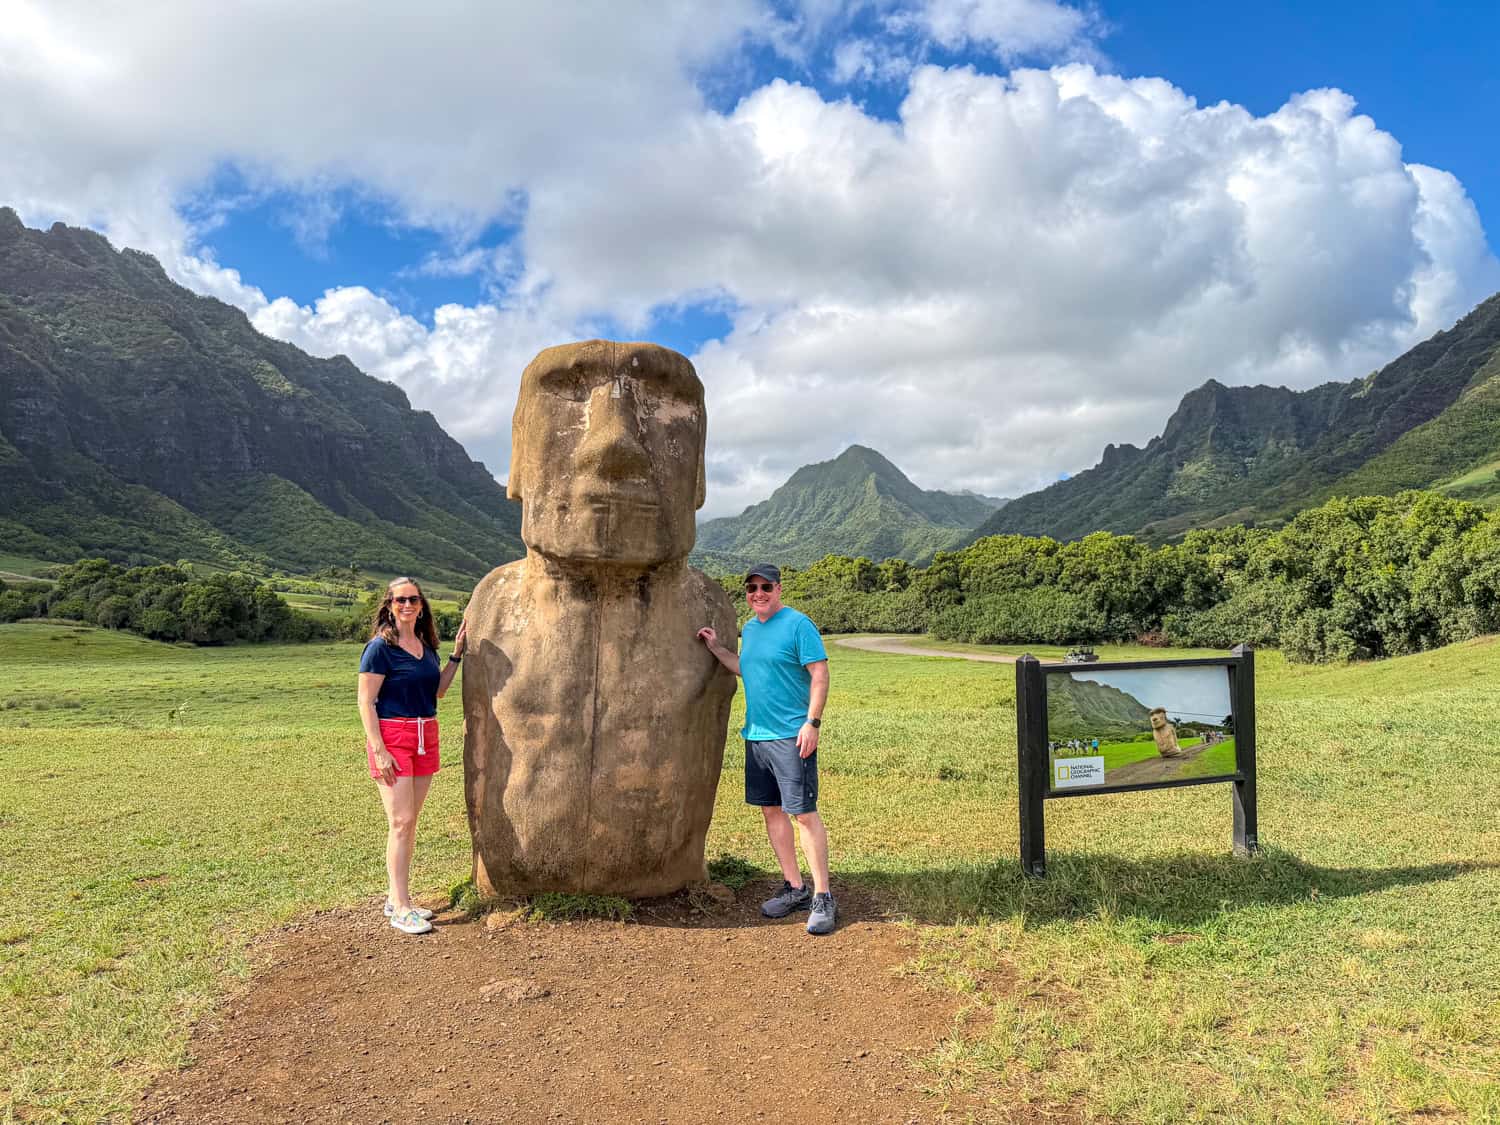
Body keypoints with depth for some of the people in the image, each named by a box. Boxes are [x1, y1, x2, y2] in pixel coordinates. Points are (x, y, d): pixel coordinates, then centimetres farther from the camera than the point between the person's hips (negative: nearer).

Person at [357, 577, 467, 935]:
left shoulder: (427, 645, 11)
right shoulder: (380, 647, -10)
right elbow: (366, 701, -12)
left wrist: (457, 655, 10)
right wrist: (379, 750, -18)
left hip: (425, 737, 7)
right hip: (392, 737, -7)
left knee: (410, 821, 11)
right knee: (400, 822, -7)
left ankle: (396, 898, 22)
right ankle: (400, 909, 1)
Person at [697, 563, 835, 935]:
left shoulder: (797, 624, -10)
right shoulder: (749, 628, 14)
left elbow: (820, 674, -12)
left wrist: (812, 723, -18)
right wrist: (716, 648, 17)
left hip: (792, 736, -8)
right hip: (756, 735, 8)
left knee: (804, 812, -6)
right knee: (771, 810, 11)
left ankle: (822, 898, 2)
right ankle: (794, 887, 23)